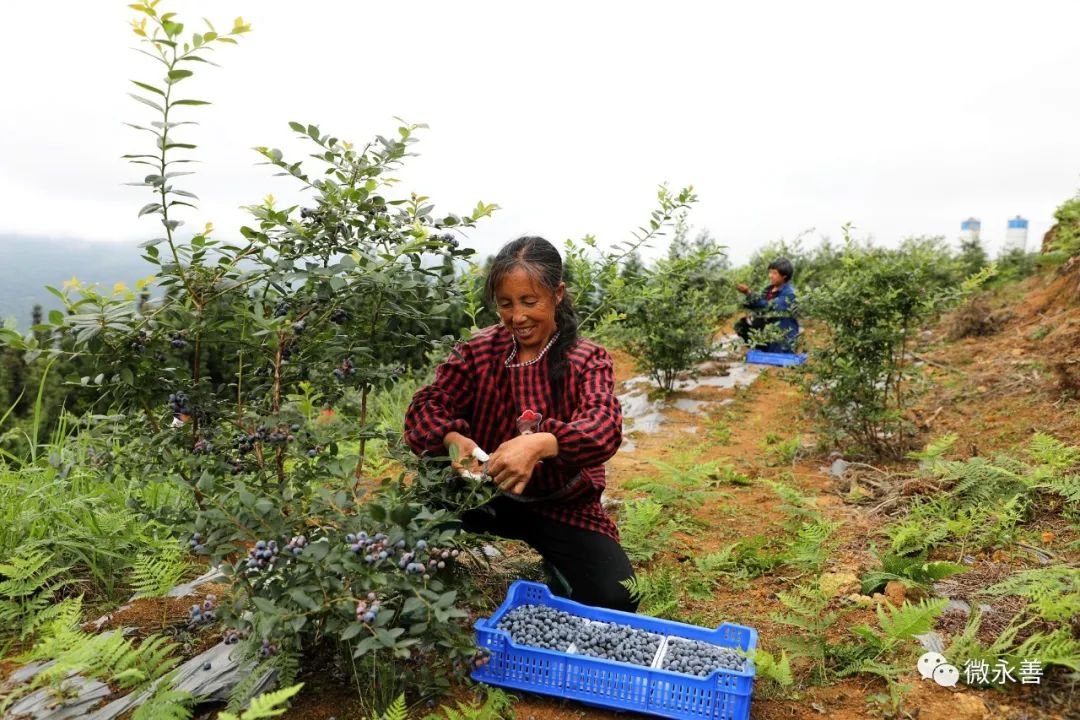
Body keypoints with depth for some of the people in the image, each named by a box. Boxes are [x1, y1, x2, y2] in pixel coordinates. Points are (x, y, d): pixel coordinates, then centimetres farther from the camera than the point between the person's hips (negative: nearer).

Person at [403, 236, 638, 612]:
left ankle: (558, 569, 14)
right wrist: (453, 439, -37)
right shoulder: (479, 349, -2)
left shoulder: (587, 360, -9)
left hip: (563, 504, -1)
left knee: (614, 599, -19)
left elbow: (604, 427, -28)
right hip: (488, 493, 2)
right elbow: (426, 405, -12)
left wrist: (541, 444, -49)